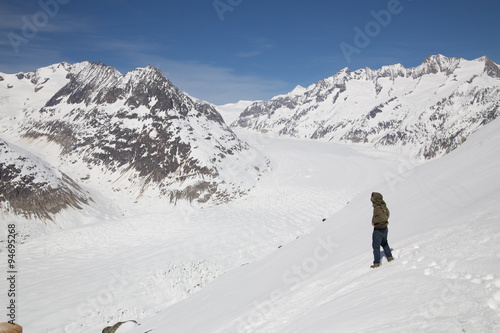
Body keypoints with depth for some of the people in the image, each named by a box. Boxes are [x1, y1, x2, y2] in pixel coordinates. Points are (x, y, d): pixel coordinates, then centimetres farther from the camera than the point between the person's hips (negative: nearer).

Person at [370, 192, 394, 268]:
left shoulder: (378, 208, -27)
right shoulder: (383, 206, 1)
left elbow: (383, 217, -39)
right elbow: (387, 214, 16)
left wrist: (374, 221, -27)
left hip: (378, 230, -9)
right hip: (384, 228, 9)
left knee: (376, 246, 2)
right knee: (384, 243, 28)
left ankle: (376, 263, 6)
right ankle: (389, 257, 34)